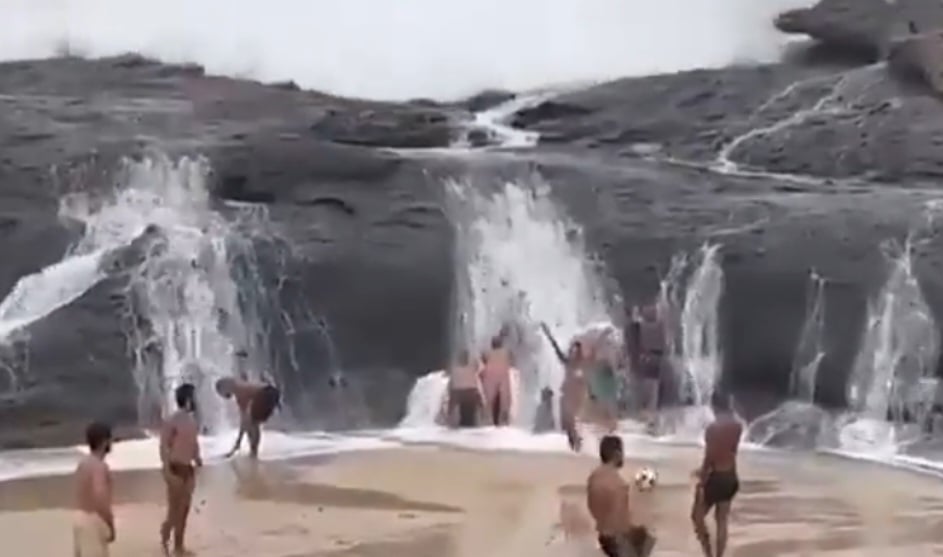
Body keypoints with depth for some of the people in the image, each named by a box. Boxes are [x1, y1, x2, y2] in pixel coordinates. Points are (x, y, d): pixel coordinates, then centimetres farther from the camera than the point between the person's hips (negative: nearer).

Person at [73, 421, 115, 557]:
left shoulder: (83, 463, 8)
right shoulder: (99, 467, -21)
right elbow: (100, 501, -28)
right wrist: (111, 526, -18)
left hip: (81, 517, 9)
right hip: (93, 520, -9)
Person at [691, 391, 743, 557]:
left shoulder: (713, 427, -20)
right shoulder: (737, 426, 2)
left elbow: (709, 457, -19)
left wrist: (702, 479, -10)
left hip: (716, 477, -7)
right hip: (731, 477, 7)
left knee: (697, 516, 10)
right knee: (722, 521, 14)